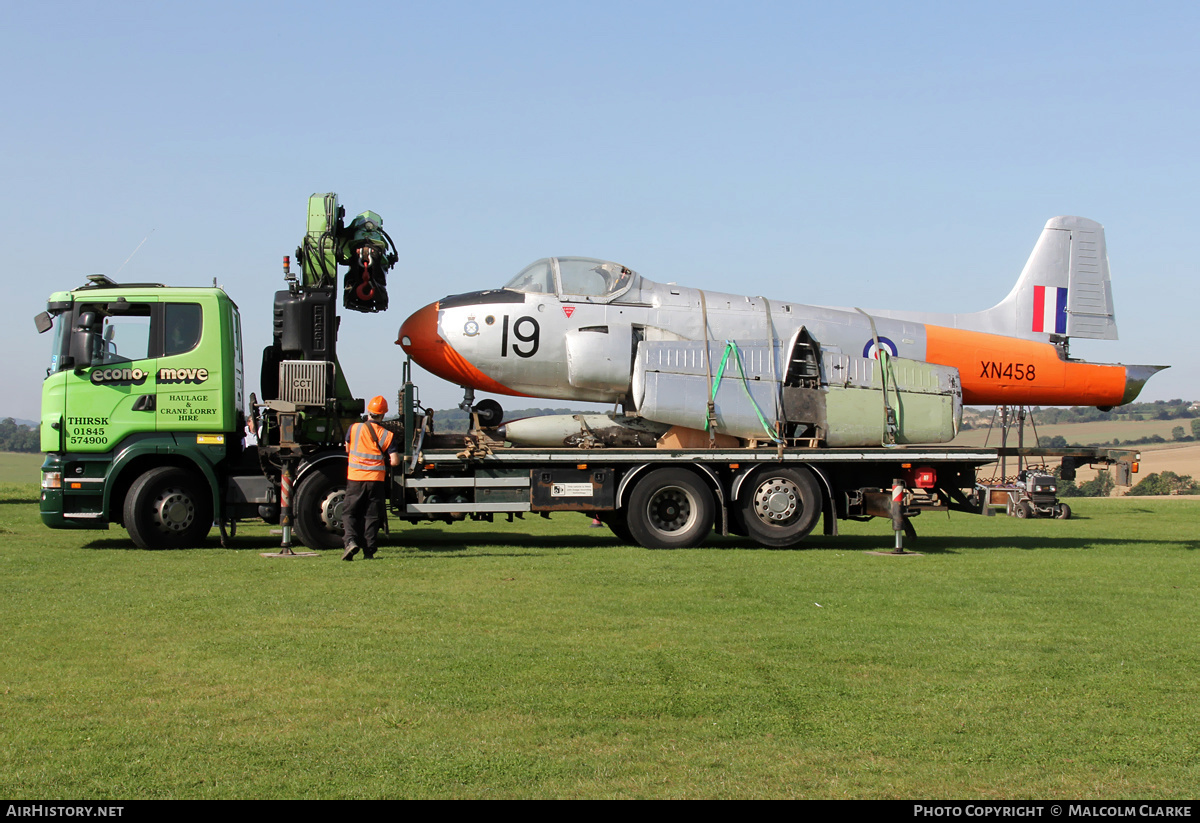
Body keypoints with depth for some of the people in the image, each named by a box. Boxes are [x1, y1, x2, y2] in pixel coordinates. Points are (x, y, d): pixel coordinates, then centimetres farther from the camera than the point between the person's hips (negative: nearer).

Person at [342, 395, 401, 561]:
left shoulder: (354, 428, -1)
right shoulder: (388, 435, -3)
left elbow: (347, 450, 14)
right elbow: (395, 461, -6)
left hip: (354, 479, 0)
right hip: (376, 480, 0)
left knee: (349, 512, 8)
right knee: (371, 515, 8)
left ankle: (351, 540, -14)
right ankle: (369, 550, 4)